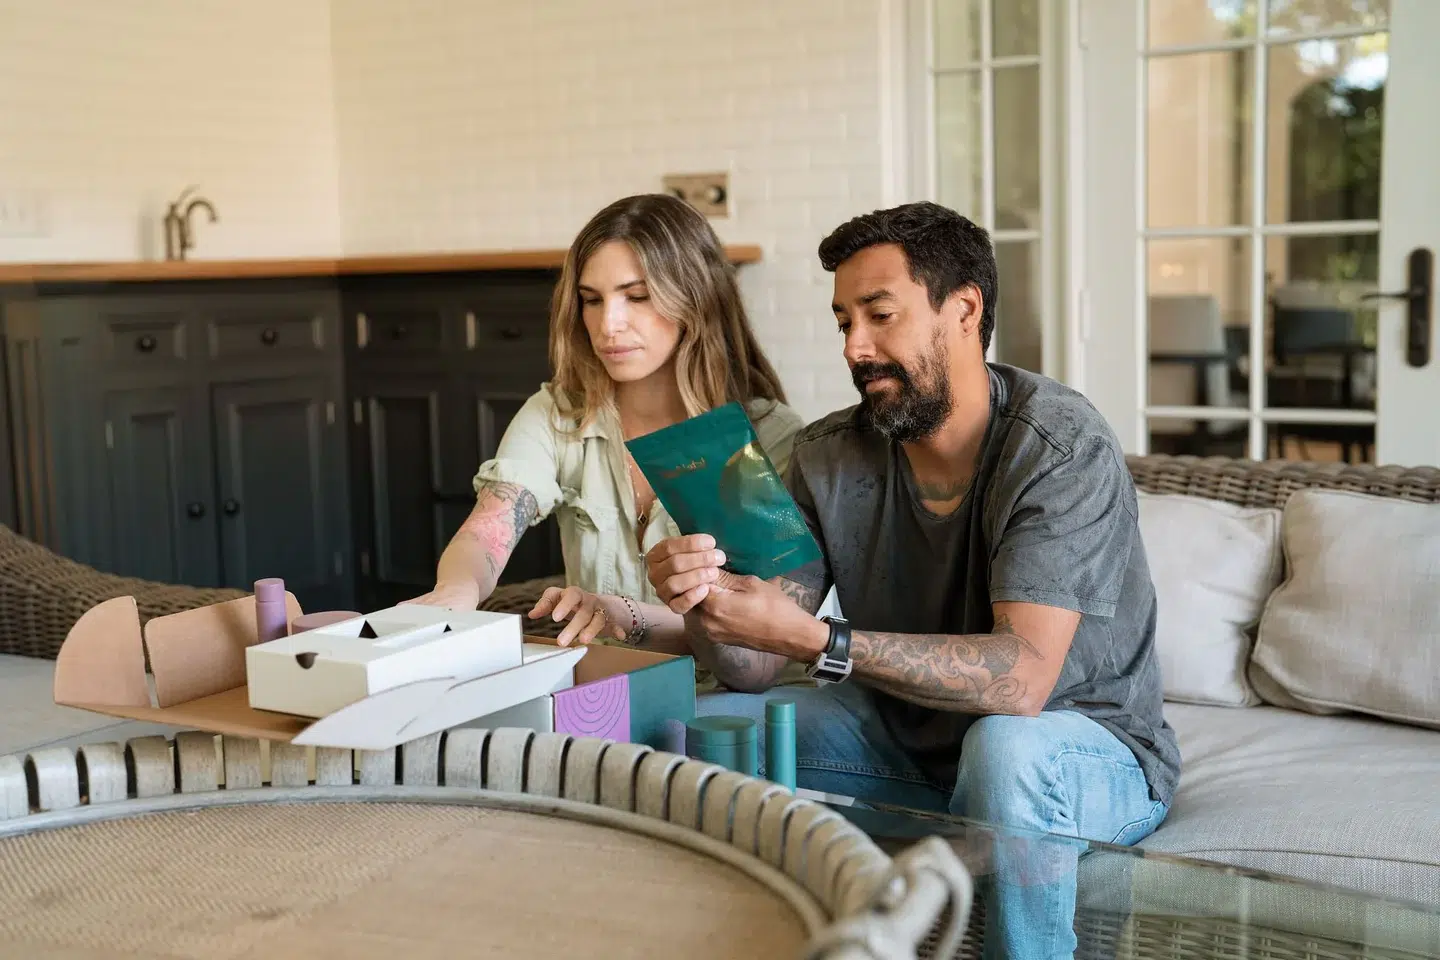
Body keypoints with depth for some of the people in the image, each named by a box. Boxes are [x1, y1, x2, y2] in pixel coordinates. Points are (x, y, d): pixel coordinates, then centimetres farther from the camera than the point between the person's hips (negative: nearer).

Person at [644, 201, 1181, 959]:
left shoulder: (1063, 448, -22)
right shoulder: (828, 457, -6)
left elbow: (1020, 679, -34)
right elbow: (752, 669, -9)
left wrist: (814, 640, -40)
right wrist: (706, 609, -32)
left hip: (1082, 744, -5)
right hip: (913, 739, 5)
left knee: (1004, 747, -38)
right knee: (703, 727, -9)